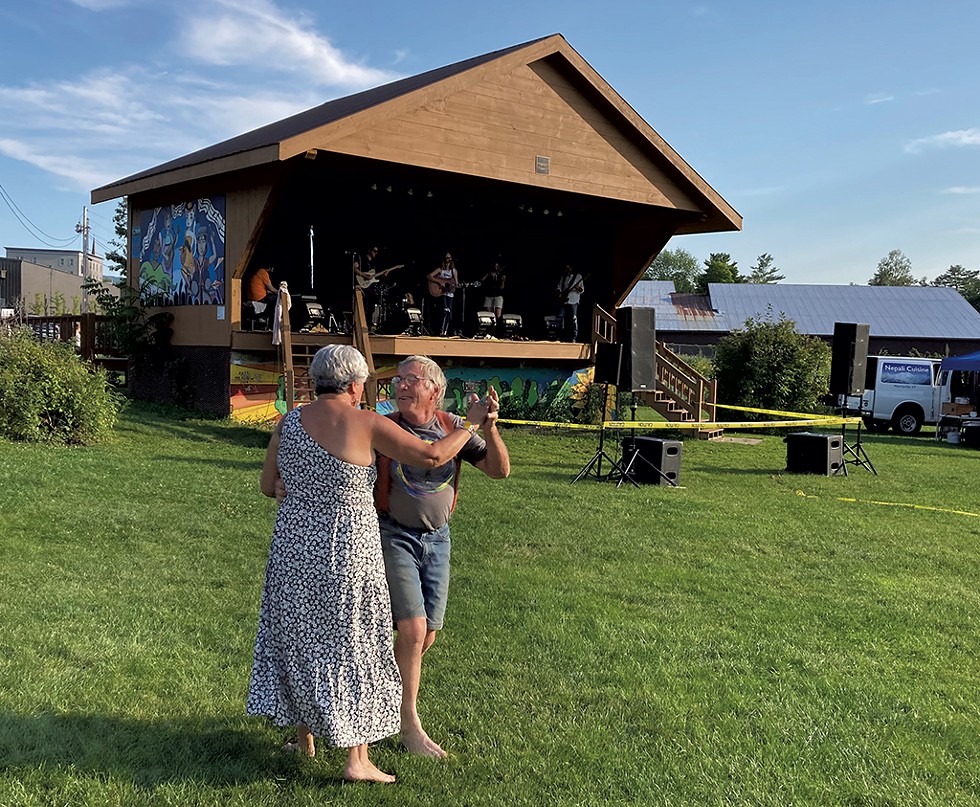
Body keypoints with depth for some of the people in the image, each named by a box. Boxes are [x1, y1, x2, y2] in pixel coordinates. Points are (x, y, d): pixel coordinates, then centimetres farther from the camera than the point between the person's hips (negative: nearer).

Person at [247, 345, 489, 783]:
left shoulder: (288, 422, -1)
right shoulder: (367, 424, -13)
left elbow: (268, 486, 7)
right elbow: (433, 456, -11)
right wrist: (470, 423, 3)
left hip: (294, 547, 4)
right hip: (348, 552, -4)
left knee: (300, 640, 20)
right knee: (354, 648, 9)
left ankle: (304, 738, 34)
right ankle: (357, 759, 13)